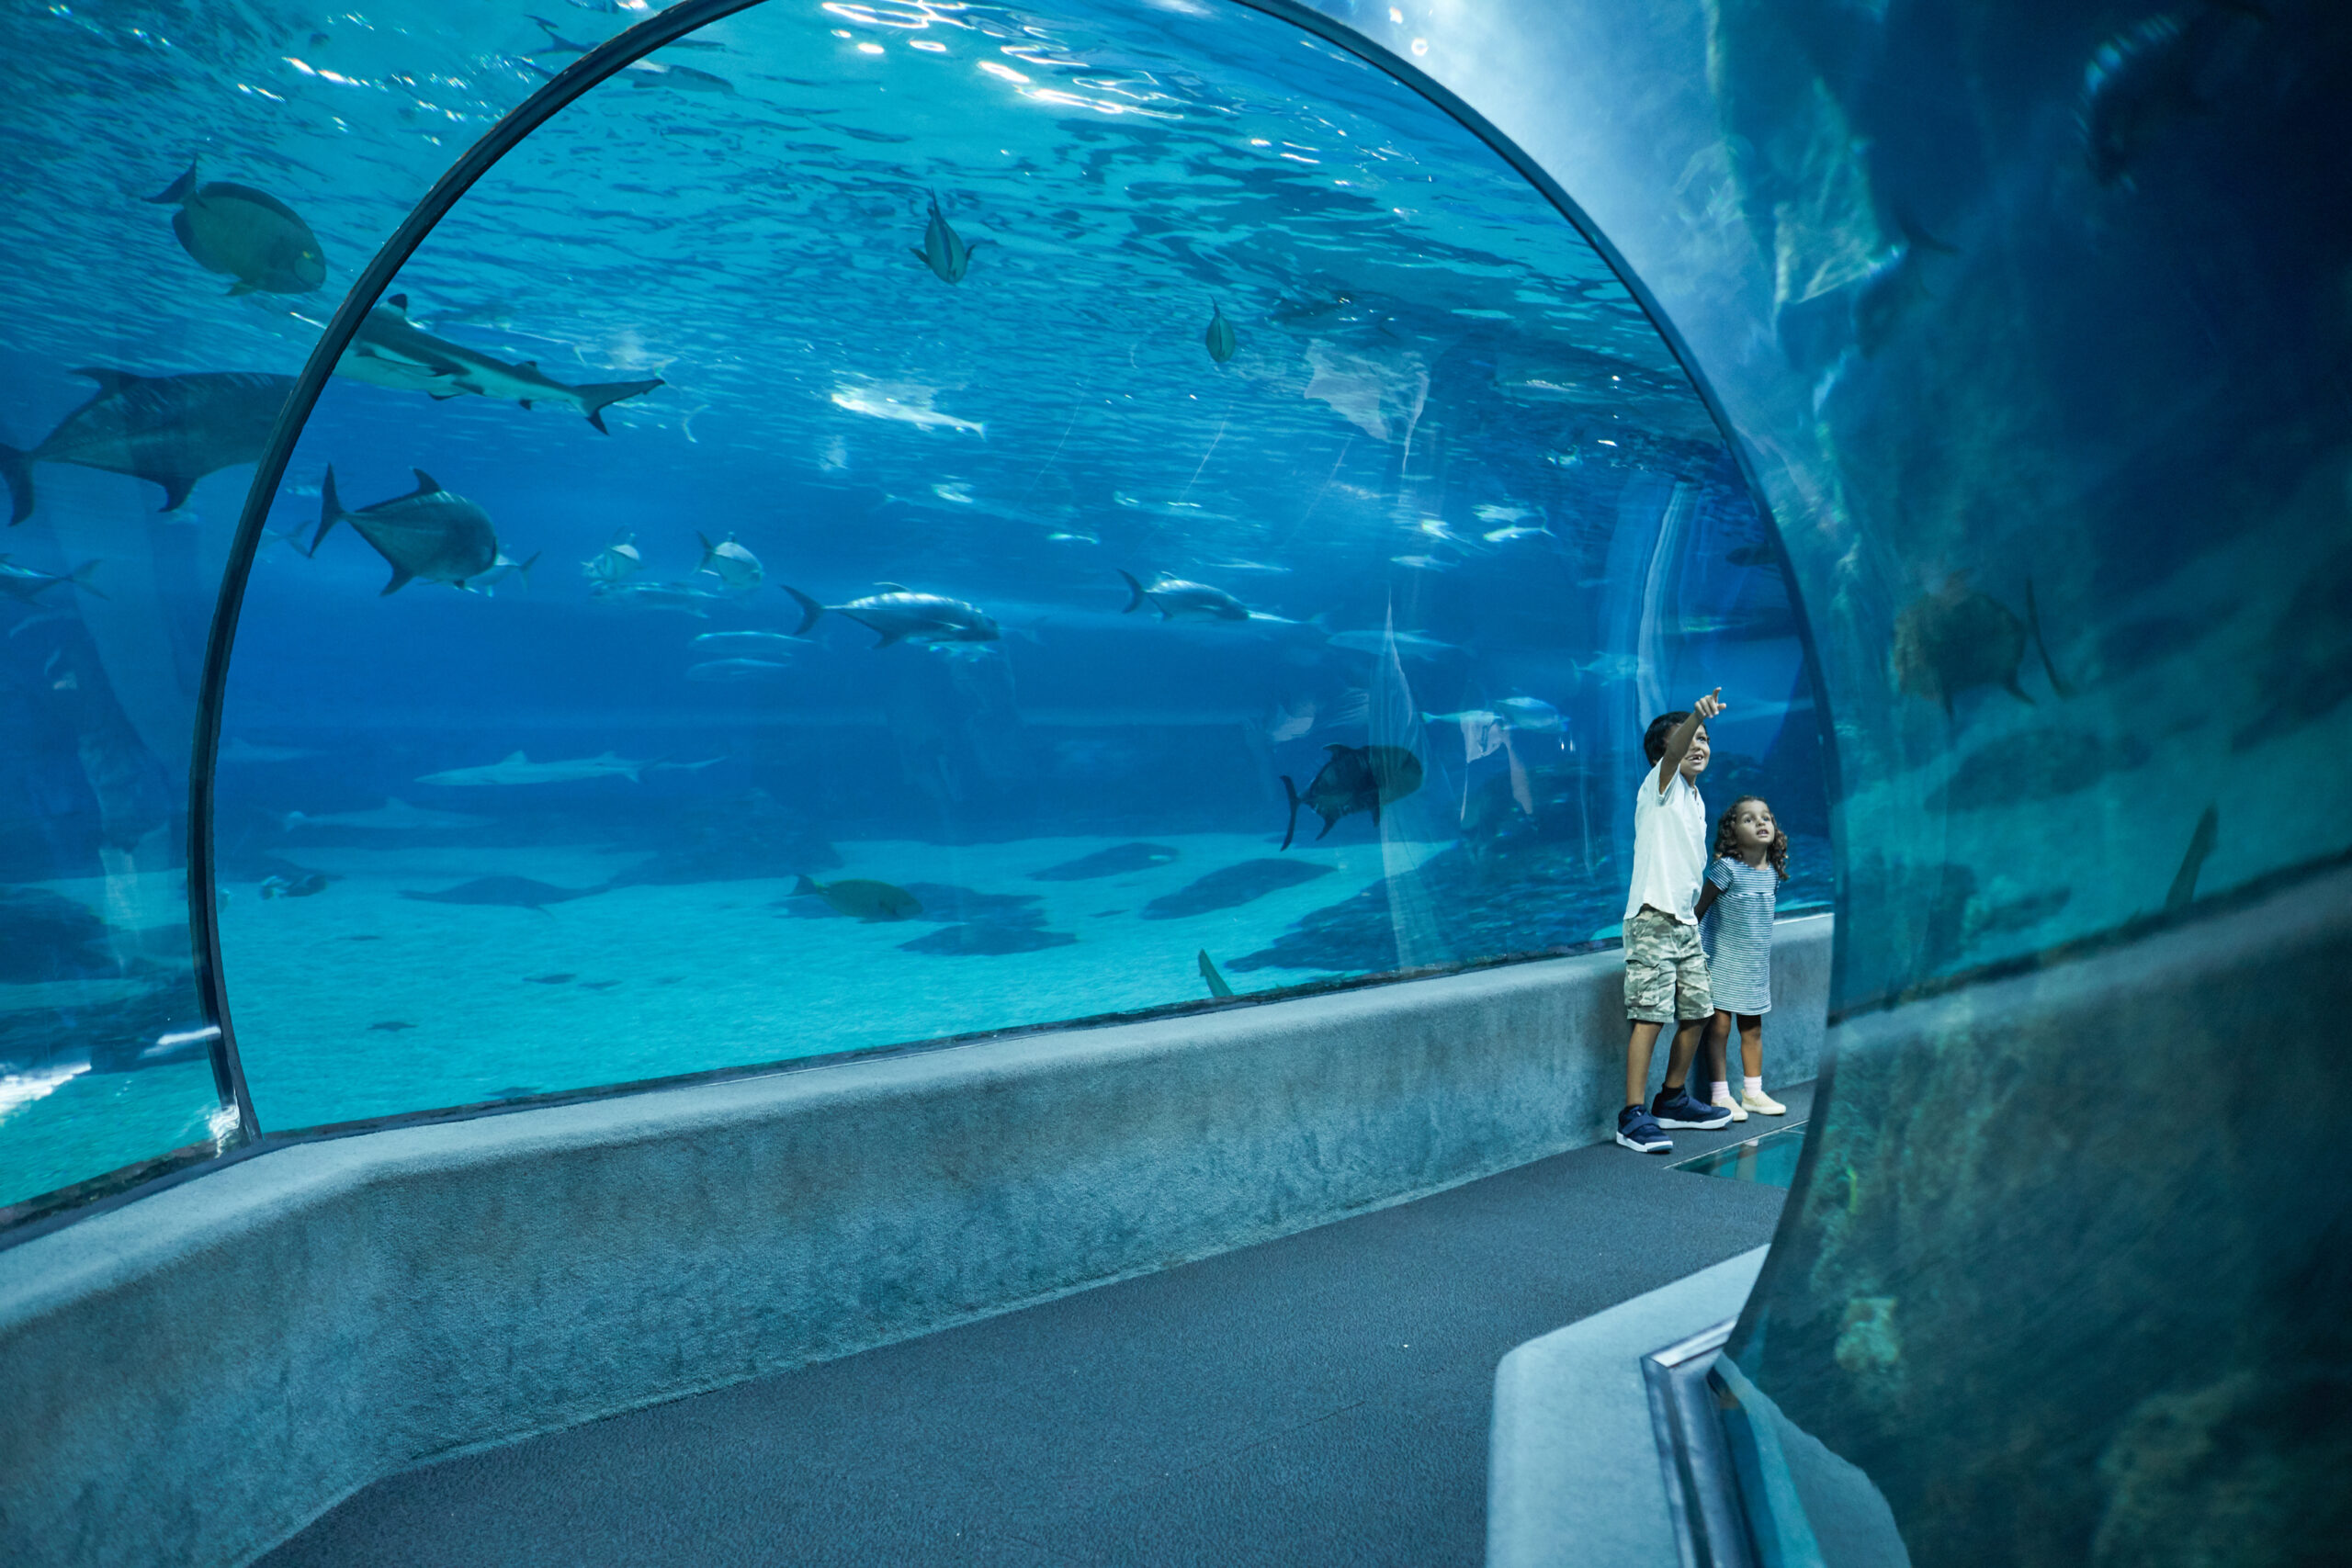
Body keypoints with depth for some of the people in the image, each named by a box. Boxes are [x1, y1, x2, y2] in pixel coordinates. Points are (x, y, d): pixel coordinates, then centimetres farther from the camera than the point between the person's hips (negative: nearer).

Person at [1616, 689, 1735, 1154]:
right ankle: (1633, 1117, -8)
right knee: (1650, 1017, -11)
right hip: (1652, 919, -9)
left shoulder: (1695, 800, 18)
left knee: (1697, 1012, 12)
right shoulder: (1660, 785, -4)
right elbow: (1672, 753, -28)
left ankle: (1672, 1100, 27)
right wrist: (1696, 715, -45)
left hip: (1685, 922, 9)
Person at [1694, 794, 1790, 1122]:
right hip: (1722, 960, -6)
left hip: (1756, 964, 6)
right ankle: (1720, 1096, 6)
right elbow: (1700, 908, -12)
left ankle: (1753, 1092, 25)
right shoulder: (1727, 868, -15)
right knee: (1719, 1026, -2)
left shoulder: (1774, 871, 4)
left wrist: (1758, 947, 17)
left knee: (1753, 1028, 13)